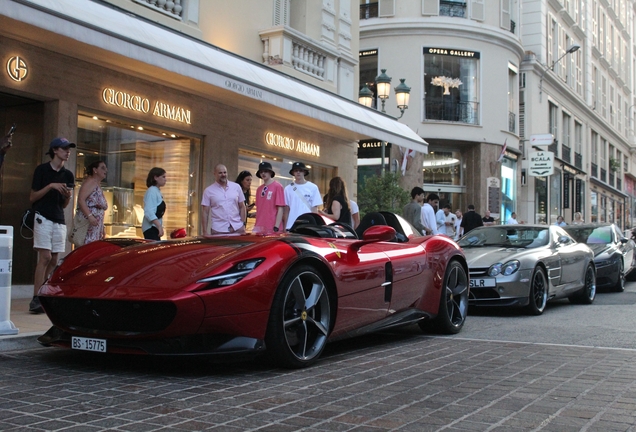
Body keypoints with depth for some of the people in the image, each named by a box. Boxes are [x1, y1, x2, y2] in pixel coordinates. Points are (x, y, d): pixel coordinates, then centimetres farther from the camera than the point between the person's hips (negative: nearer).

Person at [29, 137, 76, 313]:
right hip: (43, 218, -6)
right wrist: (51, 186, -14)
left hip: (59, 221, 6)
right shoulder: (42, 169, 0)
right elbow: (32, 198, -3)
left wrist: (68, 196, -5)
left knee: (53, 261, 3)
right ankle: (36, 299, -15)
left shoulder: (68, 175, 14)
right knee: (45, 257, -15)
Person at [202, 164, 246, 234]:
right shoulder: (208, 191, 3)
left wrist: (243, 224, 5)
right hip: (218, 230, -2)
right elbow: (205, 212, 2)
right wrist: (205, 231, -4)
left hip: (237, 228, 2)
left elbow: (242, 207, 13)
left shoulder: (236, 187, 9)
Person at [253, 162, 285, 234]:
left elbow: (280, 209, -7)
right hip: (259, 228, 5)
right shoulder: (259, 189, 14)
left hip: (272, 228, -5)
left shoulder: (278, 186, -3)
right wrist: (256, 226, 11)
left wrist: (276, 227, -12)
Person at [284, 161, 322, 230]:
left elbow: (314, 208, 4)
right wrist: (285, 226, 7)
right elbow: (287, 209, 11)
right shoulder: (288, 188, 8)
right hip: (291, 225, 1)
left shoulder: (313, 187, 4)